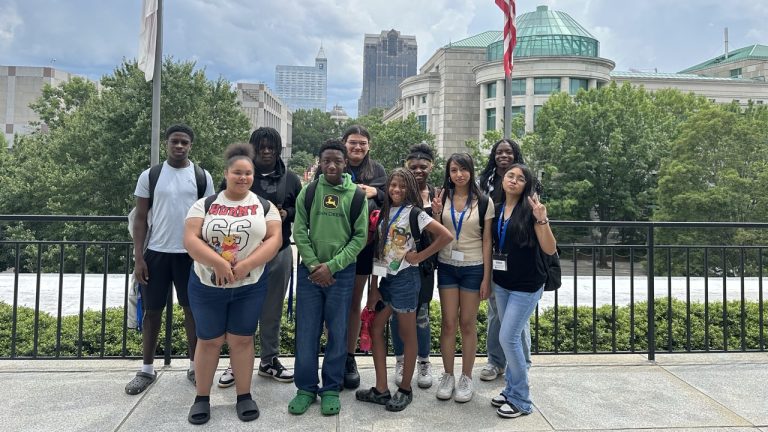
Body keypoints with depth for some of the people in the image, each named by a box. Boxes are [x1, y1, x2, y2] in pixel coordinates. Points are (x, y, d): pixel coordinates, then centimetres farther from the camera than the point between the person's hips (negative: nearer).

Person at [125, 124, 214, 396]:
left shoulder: (202, 177, 2)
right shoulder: (149, 176, 2)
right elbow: (140, 219, 3)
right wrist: (138, 257, -3)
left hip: (191, 254, 0)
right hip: (156, 253, 0)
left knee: (192, 309, 8)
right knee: (152, 311, 9)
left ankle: (194, 367, 21)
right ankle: (147, 370, 22)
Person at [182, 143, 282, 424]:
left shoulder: (264, 206, 1)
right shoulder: (205, 205, 0)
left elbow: (274, 239, -8)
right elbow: (190, 239, -9)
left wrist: (245, 266, -19)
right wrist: (218, 263, -23)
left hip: (250, 287, 0)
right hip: (207, 285, 0)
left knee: (242, 339, 7)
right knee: (208, 341, 9)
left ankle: (244, 396, 21)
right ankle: (202, 398, 23)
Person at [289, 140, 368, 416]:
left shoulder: (356, 195, -1)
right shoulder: (308, 192, 2)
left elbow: (360, 237, -4)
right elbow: (299, 232, 0)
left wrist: (331, 266, -11)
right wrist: (314, 265, -10)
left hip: (341, 272, -1)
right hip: (310, 271, 1)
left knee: (338, 333, 6)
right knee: (306, 332, 6)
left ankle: (331, 389, 20)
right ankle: (306, 388, 20)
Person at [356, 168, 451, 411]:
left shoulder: (413, 213, -9)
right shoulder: (385, 212, 10)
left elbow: (446, 236, -18)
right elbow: (379, 247, 9)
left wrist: (419, 256, -14)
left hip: (405, 277, -7)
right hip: (386, 277, 7)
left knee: (407, 335, 5)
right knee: (375, 329, 9)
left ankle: (405, 390, 19)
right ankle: (381, 390, 18)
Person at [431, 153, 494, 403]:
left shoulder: (483, 202, -4)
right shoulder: (442, 198, 2)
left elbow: (486, 241, -3)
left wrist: (486, 277, -6)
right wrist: (436, 214, -12)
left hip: (473, 267, -2)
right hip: (447, 266, 2)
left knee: (468, 324, 5)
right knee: (448, 323, 5)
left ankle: (466, 378, 18)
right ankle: (447, 376, 18)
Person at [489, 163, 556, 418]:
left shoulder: (530, 210, -11)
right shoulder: (497, 209, 5)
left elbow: (550, 249, -16)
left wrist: (542, 219, -28)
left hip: (527, 286, -5)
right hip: (502, 283, 6)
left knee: (508, 337, -8)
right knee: (510, 337, 12)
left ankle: (521, 401, 6)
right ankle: (511, 390, 26)